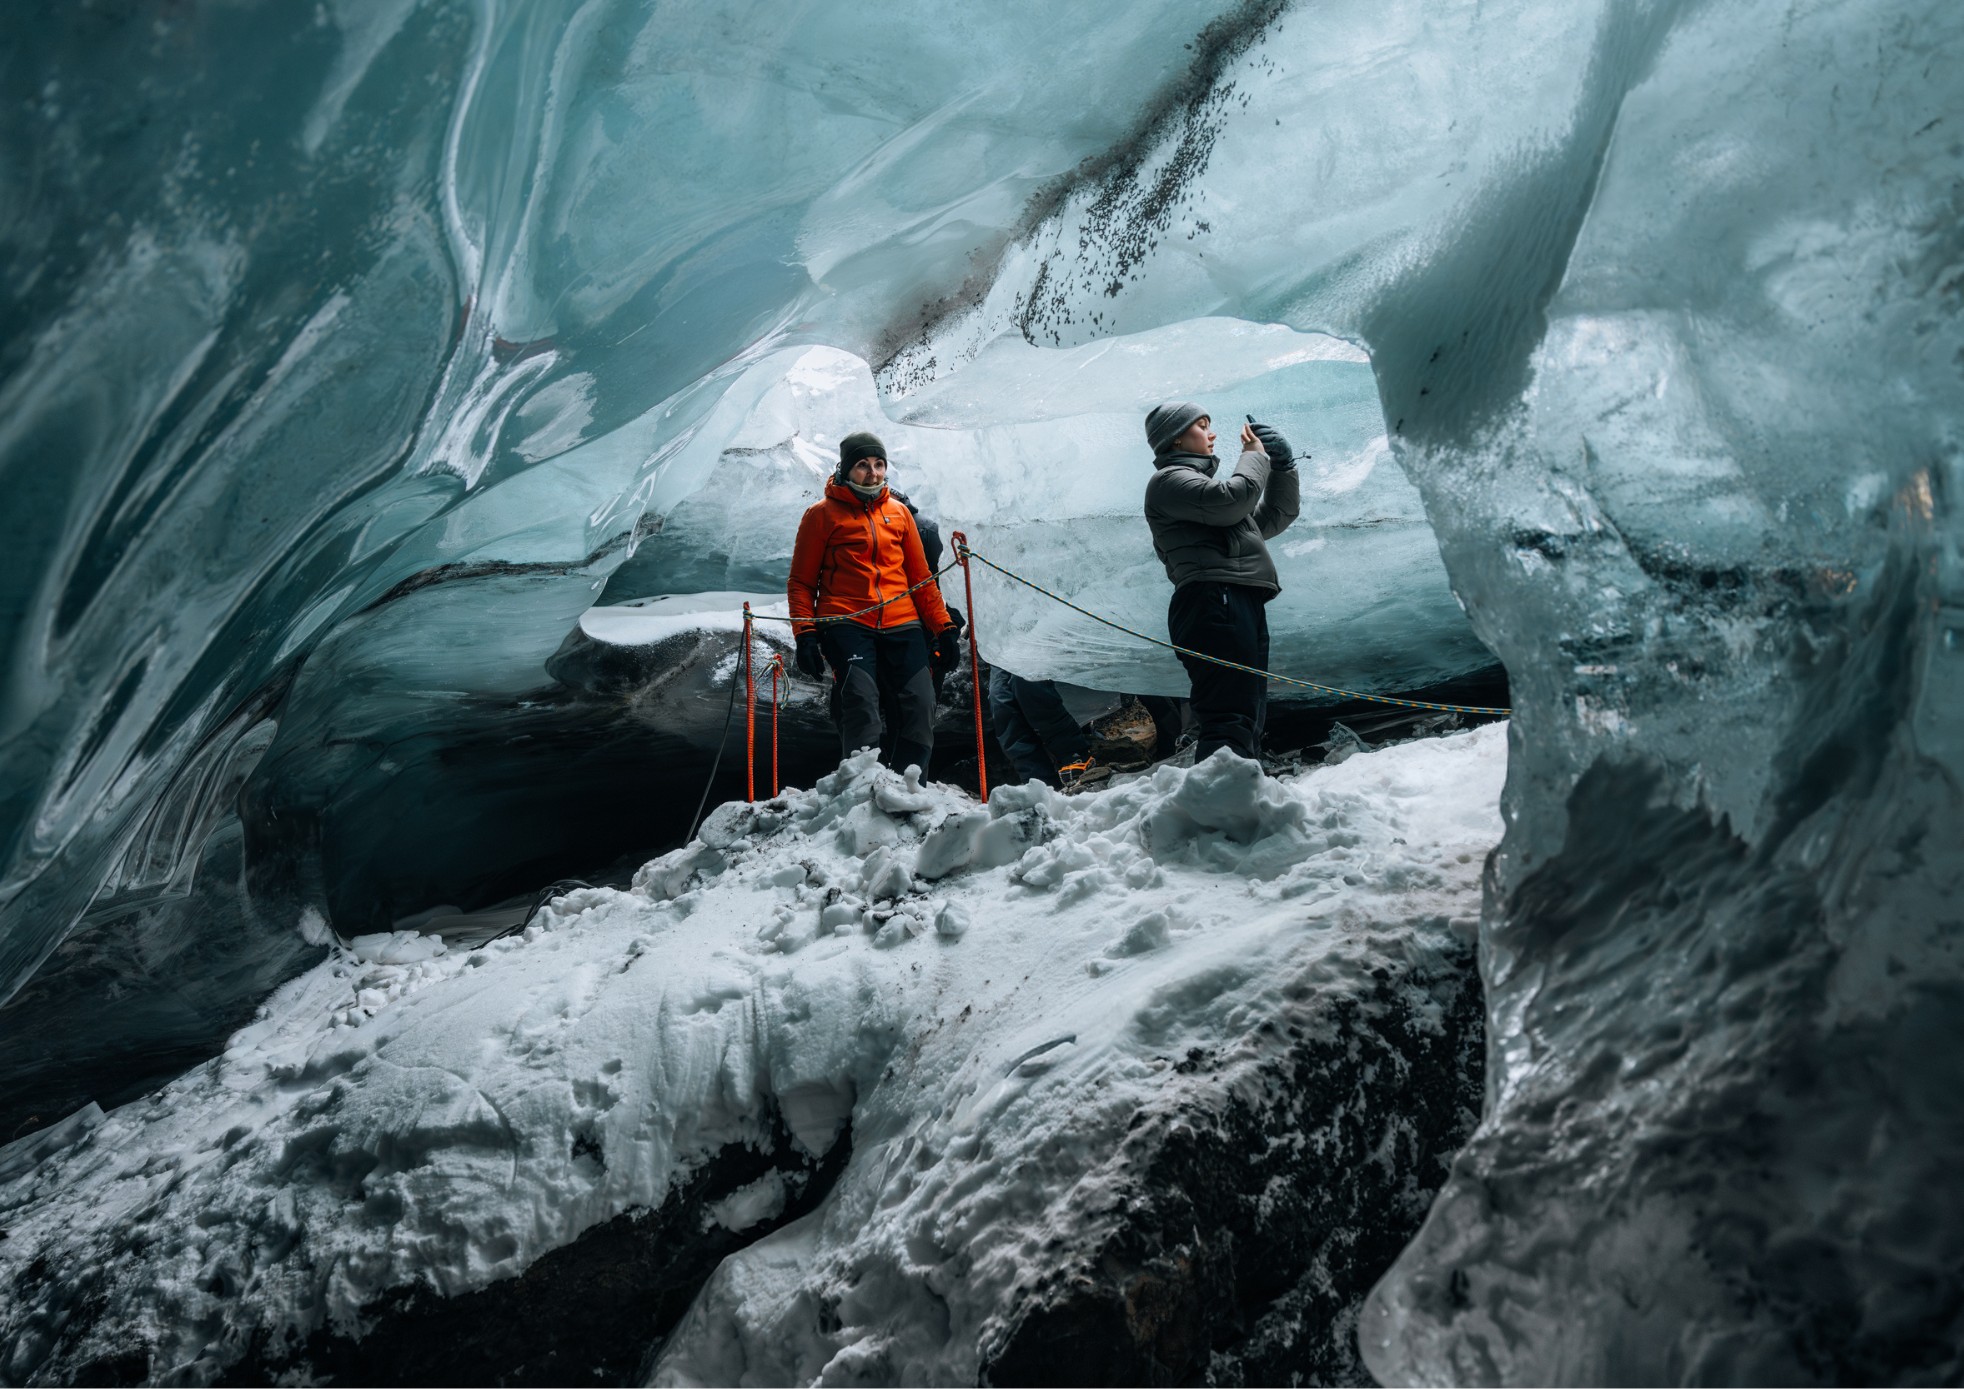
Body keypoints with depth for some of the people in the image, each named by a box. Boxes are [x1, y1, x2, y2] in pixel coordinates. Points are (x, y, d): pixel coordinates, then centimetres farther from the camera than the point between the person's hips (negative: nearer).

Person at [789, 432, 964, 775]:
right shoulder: (823, 515, 8)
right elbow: (802, 582, 8)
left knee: (919, 705, -10)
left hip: (901, 626, 4)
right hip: (846, 624, -3)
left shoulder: (899, 513, 19)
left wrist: (944, 627, 13)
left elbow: (921, 578, 22)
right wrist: (805, 634, -5)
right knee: (861, 702, -22)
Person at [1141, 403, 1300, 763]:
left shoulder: (1205, 483, 34)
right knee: (1230, 720, -24)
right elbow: (1231, 500, -11)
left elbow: (1275, 518, 36)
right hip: (1213, 601, -10)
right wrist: (1255, 456, 6)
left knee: (1248, 720, 3)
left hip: (1245, 603, 10)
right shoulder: (1167, 480, 5)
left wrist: (1282, 464, 23)